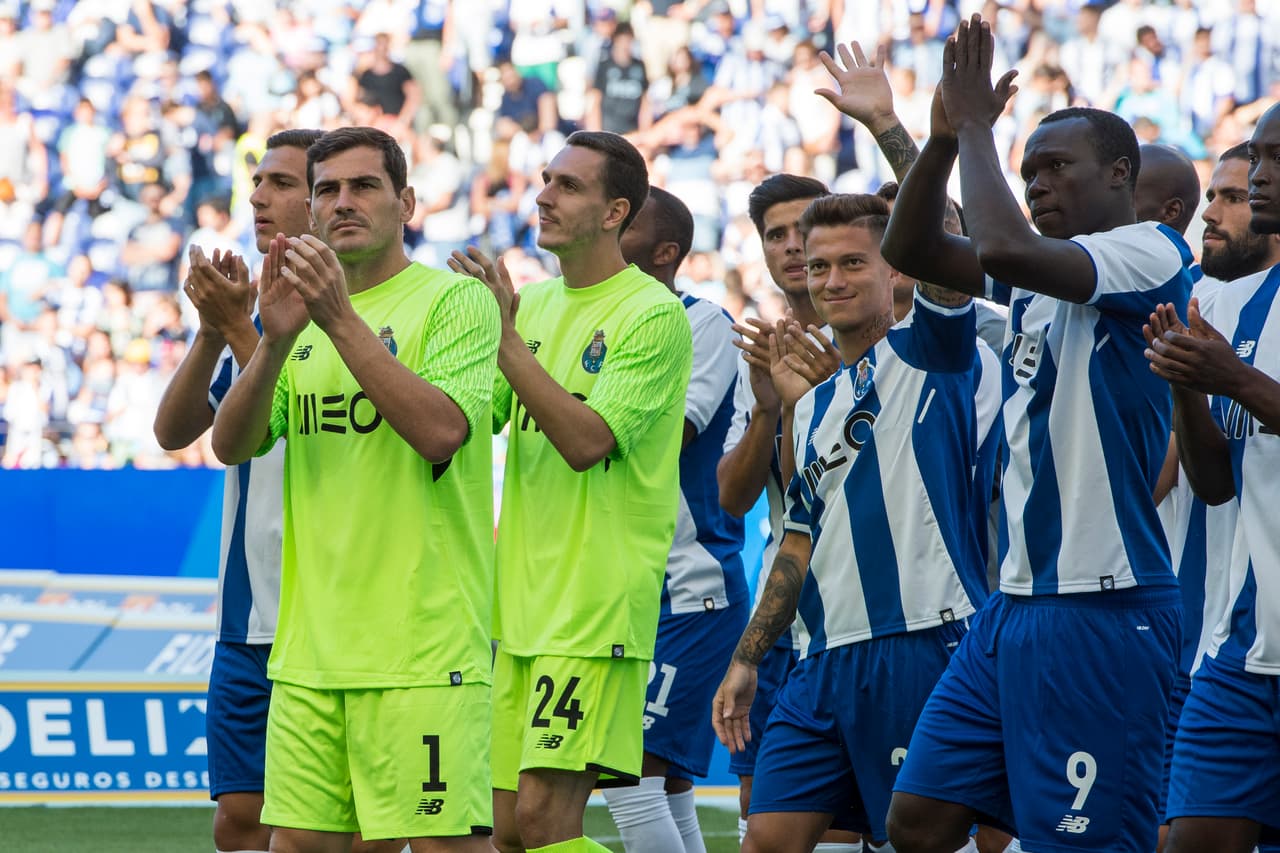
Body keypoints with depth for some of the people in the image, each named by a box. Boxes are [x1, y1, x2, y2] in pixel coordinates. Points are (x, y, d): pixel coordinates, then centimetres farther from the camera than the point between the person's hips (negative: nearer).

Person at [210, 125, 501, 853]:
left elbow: (441, 431, -18)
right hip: (309, 649, 6)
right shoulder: (304, 314, 15)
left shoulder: (456, 300, -2)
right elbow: (233, 445, 4)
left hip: (423, 649, -6)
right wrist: (276, 339, -13)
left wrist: (341, 320, -20)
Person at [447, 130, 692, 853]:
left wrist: (506, 340, -22)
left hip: (597, 604, -7)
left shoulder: (654, 316, -9)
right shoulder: (532, 305, 14)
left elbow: (587, 440, -19)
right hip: (519, 602, 7)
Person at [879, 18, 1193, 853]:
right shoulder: (1040, 277, 17)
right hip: (1017, 601, 9)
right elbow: (912, 250, 15)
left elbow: (1005, 247, -24)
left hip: (1101, 611, -9)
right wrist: (946, 136, 3)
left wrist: (976, 128, -11)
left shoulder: (1151, 253, -10)